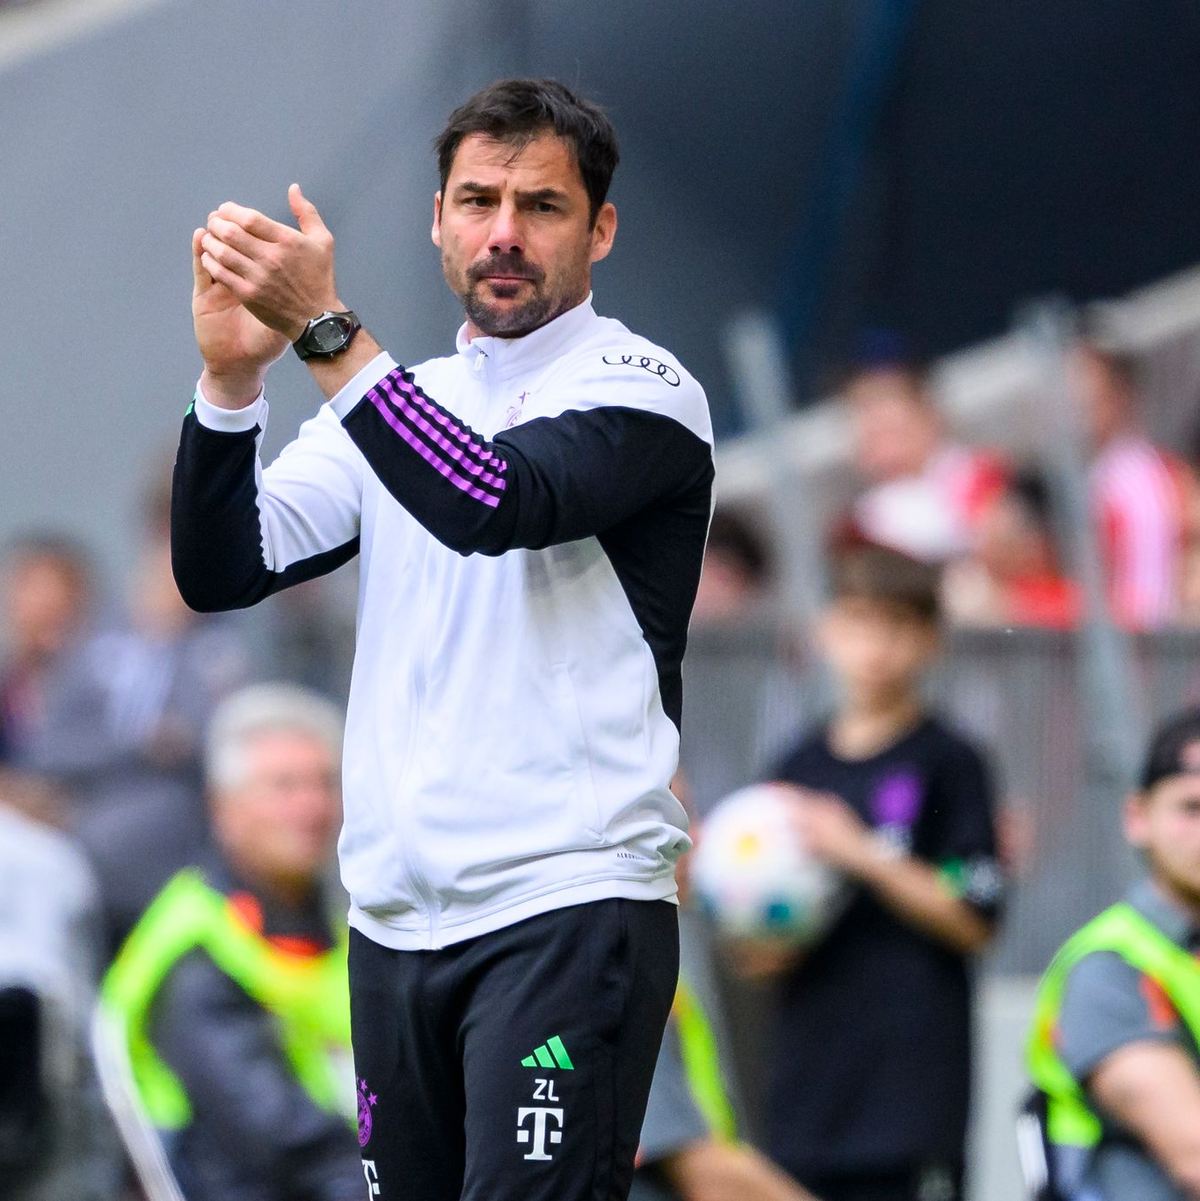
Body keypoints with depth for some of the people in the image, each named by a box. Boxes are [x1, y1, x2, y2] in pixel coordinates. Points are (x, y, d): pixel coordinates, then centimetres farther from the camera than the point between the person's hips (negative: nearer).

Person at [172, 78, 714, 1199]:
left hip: (566, 909, -6)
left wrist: (325, 330, -26)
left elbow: (498, 503, -22)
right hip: (396, 917, 6)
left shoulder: (638, 389, -2)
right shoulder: (394, 398, 18)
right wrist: (230, 377, -9)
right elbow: (221, 571, 7)